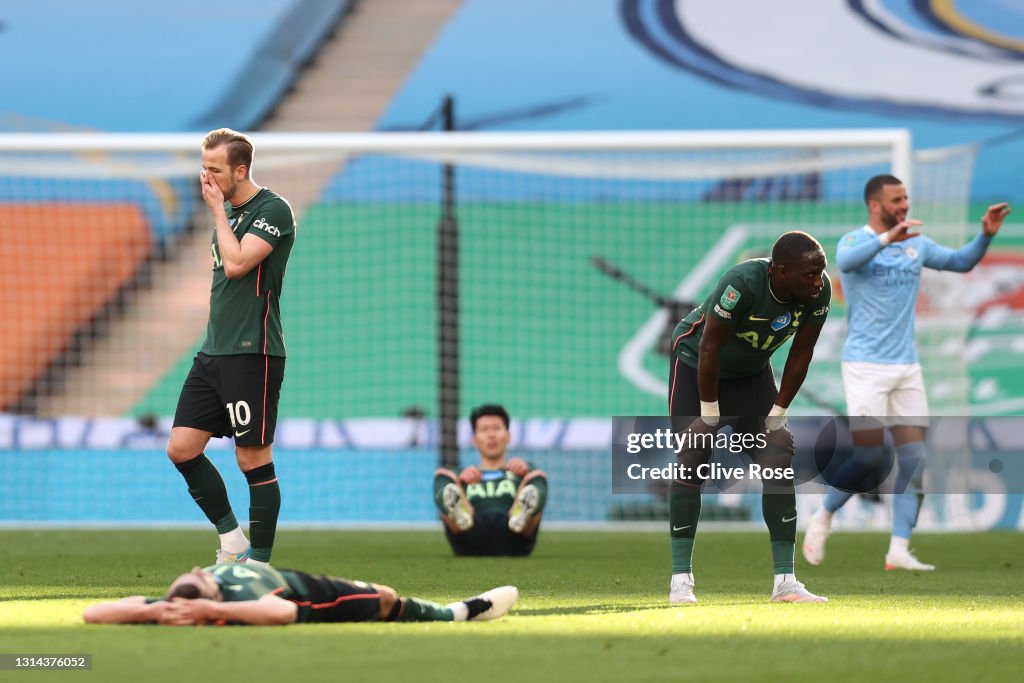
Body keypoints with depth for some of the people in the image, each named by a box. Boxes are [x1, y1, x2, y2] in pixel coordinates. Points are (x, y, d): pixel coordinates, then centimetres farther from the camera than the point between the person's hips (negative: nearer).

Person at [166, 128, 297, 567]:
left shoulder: (273, 210, -10)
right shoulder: (228, 212, 16)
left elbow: (236, 263, -21)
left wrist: (218, 210, -10)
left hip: (251, 353, -9)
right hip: (214, 350, 9)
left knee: (254, 460, -5)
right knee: (181, 448, 3)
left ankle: (259, 564, 1)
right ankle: (232, 539, 14)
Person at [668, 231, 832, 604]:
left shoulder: (819, 291, -21)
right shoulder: (743, 283, -37)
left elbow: (800, 354, -8)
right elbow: (709, 348, -28)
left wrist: (778, 412, -6)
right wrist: (710, 414, -21)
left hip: (752, 373, 5)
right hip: (697, 365, -5)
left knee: (779, 460, -7)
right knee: (691, 462, -12)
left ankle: (785, 581, -4)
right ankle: (680, 579, -6)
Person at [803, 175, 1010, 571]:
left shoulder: (916, 245, 10)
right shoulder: (854, 241, -7)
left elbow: (960, 262, 17)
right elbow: (847, 260, -30)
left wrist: (986, 235, -2)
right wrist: (887, 238, -48)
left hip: (907, 367, 6)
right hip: (866, 366, -6)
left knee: (914, 459, -3)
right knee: (870, 458, -11)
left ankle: (899, 550, -2)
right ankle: (823, 517, 13)